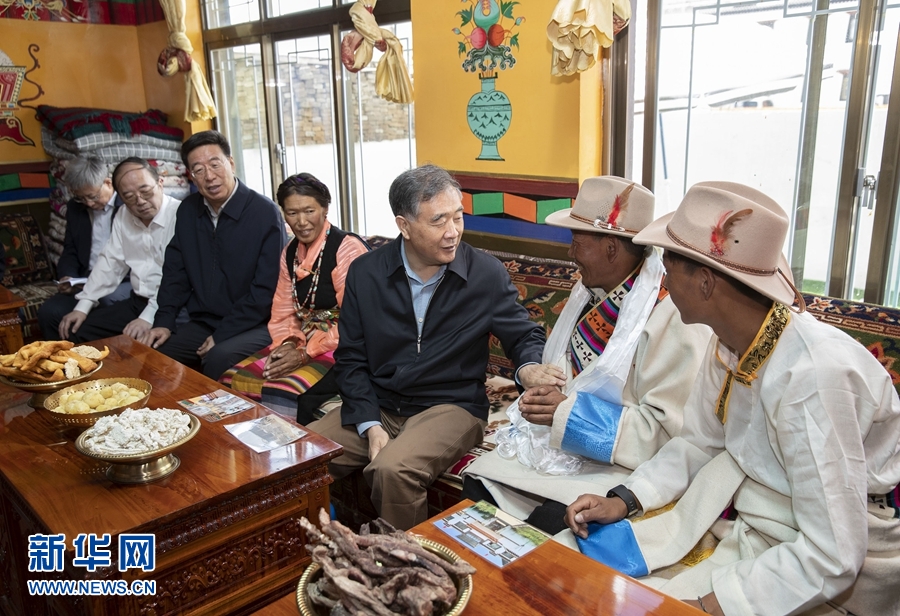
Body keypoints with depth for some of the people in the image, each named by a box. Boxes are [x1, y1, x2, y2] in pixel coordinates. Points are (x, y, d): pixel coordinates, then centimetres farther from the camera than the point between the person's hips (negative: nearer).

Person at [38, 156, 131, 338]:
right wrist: (68, 278, 1)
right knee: (48, 312, -18)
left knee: (109, 299, -36)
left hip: (123, 282, -5)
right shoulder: (75, 208, 15)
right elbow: (70, 252, 22)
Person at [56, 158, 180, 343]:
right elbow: (110, 263, 16)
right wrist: (83, 307, 7)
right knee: (76, 332, 4)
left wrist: (149, 318, -27)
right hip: (136, 302, 8)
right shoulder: (123, 218, 11)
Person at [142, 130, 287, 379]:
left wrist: (222, 335, -16)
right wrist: (163, 321, 0)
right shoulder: (188, 210, 7)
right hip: (202, 324, 6)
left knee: (218, 359, -32)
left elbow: (266, 290, -15)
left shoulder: (265, 213, -13)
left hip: (255, 326, -6)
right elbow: (175, 272, 14)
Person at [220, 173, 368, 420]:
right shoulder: (291, 252, 11)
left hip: (340, 347, -7)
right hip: (304, 342, 7)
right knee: (234, 381, -9)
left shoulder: (348, 248, -13)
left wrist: (306, 353, -19)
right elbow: (283, 311, 12)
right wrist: (288, 343, -9)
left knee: (282, 391, -29)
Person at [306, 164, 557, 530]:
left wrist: (530, 367, -19)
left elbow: (524, 335, 6)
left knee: (392, 469, -31)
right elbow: (351, 359, 3)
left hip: (452, 406, -3)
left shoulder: (487, 275, -7)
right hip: (376, 407, 4)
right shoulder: (364, 273, -1)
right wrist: (370, 426, -9)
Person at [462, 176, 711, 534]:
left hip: (620, 462, -7)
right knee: (477, 483, -7)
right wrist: (541, 390, -5)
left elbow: (671, 428, -22)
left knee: (554, 520, -28)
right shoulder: (591, 291, 6)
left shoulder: (671, 315, -20)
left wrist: (569, 413, -23)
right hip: (559, 441, 7)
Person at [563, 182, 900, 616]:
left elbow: (832, 560, -28)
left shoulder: (811, 377, -32)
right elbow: (698, 444, 5)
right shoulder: (729, 345, -8)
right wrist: (625, 499, -8)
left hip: (823, 578, -6)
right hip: (743, 523, 6)